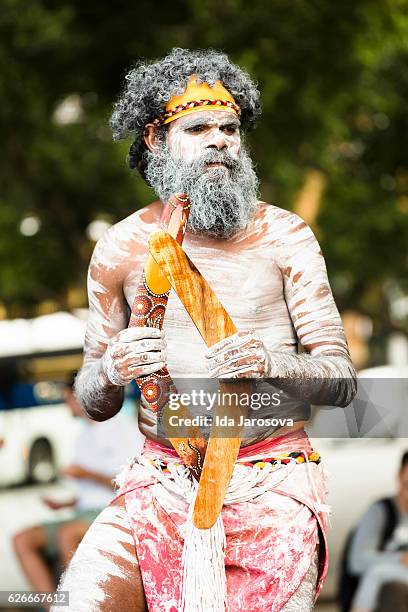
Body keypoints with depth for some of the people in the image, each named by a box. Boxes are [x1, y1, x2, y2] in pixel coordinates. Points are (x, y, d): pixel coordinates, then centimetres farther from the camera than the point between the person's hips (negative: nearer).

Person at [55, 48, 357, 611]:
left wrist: (270, 363, -21)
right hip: (161, 481, 1)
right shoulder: (120, 249, 8)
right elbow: (94, 404, 13)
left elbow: (342, 381, 0)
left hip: (272, 481, -1)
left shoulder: (283, 236, 4)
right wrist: (111, 370, -11)